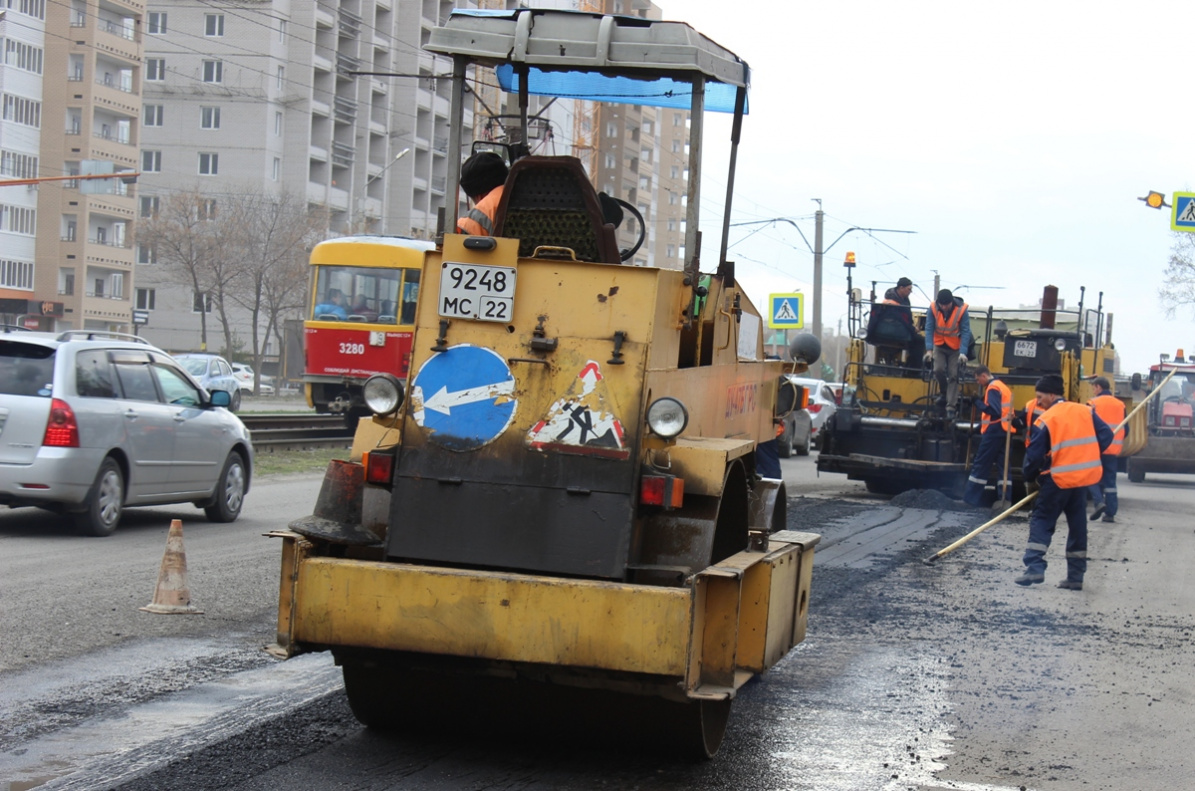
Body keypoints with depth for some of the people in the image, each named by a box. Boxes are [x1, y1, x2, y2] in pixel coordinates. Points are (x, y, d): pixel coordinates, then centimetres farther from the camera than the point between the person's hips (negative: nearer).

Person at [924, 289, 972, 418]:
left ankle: (950, 407, -2)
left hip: (955, 348, -2)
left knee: (953, 376, -5)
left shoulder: (961, 309, -22)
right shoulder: (933, 308, -17)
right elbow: (929, 329, -15)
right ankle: (943, 391, 18)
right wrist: (929, 349, -24)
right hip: (939, 345, 2)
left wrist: (963, 353, -28)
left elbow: (965, 332, -20)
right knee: (938, 369, -14)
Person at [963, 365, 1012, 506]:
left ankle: (971, 498, -2)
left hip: (994, 432, -9)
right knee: (1003, 464, 6)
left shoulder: (992, 388, -12)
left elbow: (995, 411, -23)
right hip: (1004, 430, 9)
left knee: (980, 464, -3)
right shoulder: (1002, 386, 18)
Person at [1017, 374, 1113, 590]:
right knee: (1078, 525, 12)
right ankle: (1076, 576, 13)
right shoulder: (1086, 412, 5)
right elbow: (1106, 436, 3)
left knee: (1041, 520, 3)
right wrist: (1088, 459, 12)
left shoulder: (1045, 421, -9)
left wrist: (1030, 477, 8)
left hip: (1058, 480, -5)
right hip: (1084, 477, 5)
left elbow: (1035, 455, -8)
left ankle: (1035, 568, -11)